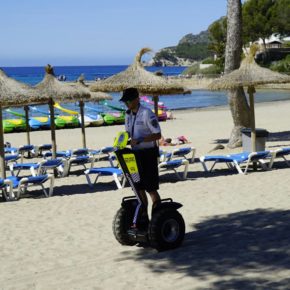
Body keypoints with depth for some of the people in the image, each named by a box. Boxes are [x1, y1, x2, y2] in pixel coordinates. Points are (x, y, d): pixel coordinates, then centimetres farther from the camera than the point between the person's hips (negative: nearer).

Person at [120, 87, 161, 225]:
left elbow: (158, 135, -19)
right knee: (139, 187, 12)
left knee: (151, 188, -4)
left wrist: (139, 140, -26)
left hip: (148, 154, -8)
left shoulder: (147, 114, -17)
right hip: (136, 154, 8)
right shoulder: (128, 115, 8)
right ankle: (143, 216, 22)